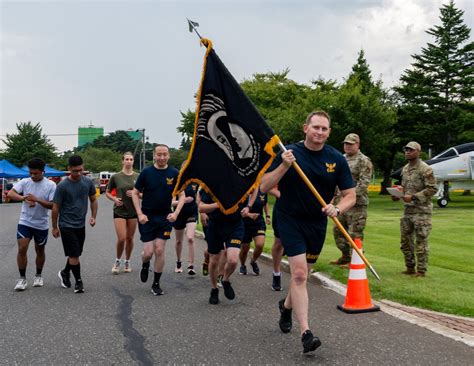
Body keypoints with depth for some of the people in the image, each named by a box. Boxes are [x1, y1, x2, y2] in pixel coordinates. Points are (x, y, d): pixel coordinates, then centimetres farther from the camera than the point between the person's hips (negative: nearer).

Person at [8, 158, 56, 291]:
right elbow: (10, 193, -16)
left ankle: (38, 276, 31)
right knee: (22, 249, -7)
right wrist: (25, 198, -32)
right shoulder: (24, 182, -4)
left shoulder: (50, 185, -9)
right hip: (25, 222, 1)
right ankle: (22, 278, 5)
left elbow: (53, 205, -14)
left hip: (41, 224, -1)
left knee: (40, 251, 13)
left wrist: (37, 200, -28)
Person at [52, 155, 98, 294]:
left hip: (81, 225, 5)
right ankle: (78, 281, 10)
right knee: (74, 255, -5)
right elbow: (55, 208, -6)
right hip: (67, 225, -5)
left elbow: (93, 200, 12)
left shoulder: (88, 182, -2)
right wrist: (55, 227, -1)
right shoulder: (62, 186, -14)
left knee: (75, 254, 15)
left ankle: (65, 273, 38)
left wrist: (93, 216, -1)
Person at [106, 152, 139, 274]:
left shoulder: (138, 177, 1)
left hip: (133, 211, 2)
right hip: (119, 211, -2)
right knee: (121, 238, -9)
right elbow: (107, 192, 7)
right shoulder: (116, 177, -3)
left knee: (130, 238, 8)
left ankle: (127, 262, 26)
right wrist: (114, 199, -12)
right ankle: (117, 261, 14)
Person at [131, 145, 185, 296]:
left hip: (165, 217, 1)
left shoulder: (174, 173, -2)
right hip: (147, 217, -1)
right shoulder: (146, 172, -5)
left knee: (159, 251, -1)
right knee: (148, 252, -3)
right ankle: (145, 265, 34)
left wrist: (176, 213, -12)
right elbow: (135, 193, 1)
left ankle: (156, 284, 14)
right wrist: (140, 214, -10)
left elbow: (181, 195, 3)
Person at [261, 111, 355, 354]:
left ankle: (287, 305, 47)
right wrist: (284, 166, -25)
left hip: (317, 223, 4)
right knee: (299, 273, -16)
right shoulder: (288, 153, -8)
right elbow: (264, 187, -11)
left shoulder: (337, 159, -2)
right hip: (289, 218, -4)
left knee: (302, 274, 16)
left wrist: (337, 209, -20)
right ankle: (306, 334, -14)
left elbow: (350, 195, 0)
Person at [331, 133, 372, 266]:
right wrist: (334, 196, 15)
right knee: (338, 230, 14)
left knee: (354, 233, -6)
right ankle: (345, 256, 26)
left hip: (356, 204, -8)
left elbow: (364, 183, -16)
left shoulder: (364, 161, -7)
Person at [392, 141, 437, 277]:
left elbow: (432, 189, -15)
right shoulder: (405, 169, 13)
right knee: (405, 241, 12)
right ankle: (410, 268, 25)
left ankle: (421, 271, 7)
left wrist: (413, 197, -21)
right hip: (407, 210, 8)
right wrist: (398, 195, 3)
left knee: (421, 242, -3)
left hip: (421, 211, -8)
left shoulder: (425, 169, -11)